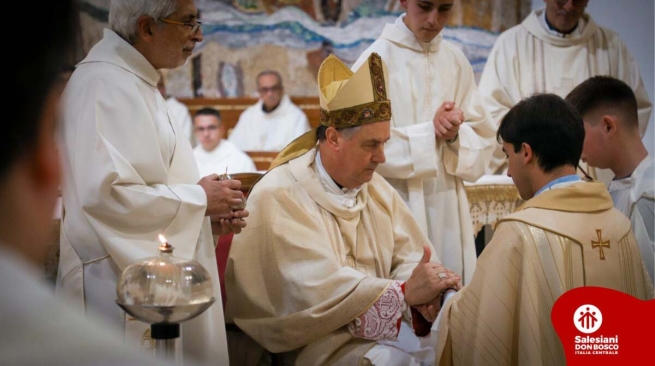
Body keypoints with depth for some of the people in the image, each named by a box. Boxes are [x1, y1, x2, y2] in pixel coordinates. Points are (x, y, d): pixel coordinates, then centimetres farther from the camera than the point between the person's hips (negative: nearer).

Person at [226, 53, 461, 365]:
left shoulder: (375, 186, 8)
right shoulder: (280, 197, -14)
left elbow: (407, 255, 4)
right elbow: (319, 289, -22)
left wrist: (420, 290, -19)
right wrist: (405, 291, -23)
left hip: (383, 323, 7)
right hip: (314, 340, -6)